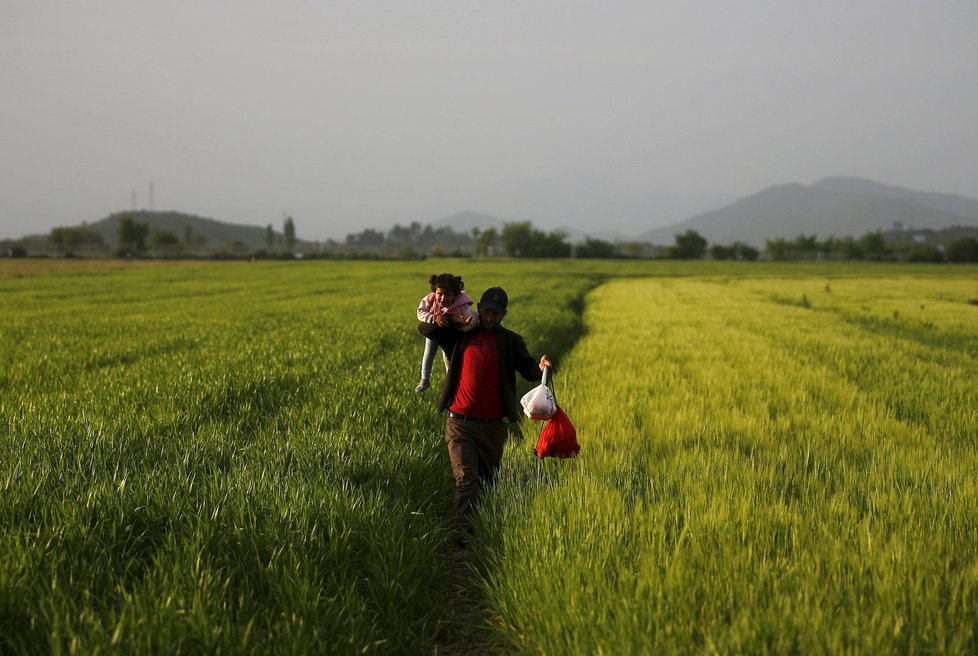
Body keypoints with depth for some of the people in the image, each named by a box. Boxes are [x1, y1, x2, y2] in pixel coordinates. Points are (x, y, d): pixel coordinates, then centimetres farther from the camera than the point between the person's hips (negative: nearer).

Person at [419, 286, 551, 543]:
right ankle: (465, 535, -20)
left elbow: (528, 371, -2)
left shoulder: (510, 341, 8)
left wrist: (541, 368, -24)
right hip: (460, 424, -2)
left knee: (487, 482, 13)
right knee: (466, 480, -14)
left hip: (494, 426, 2)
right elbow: (425, 329, 12)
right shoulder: (460, 335, 9)